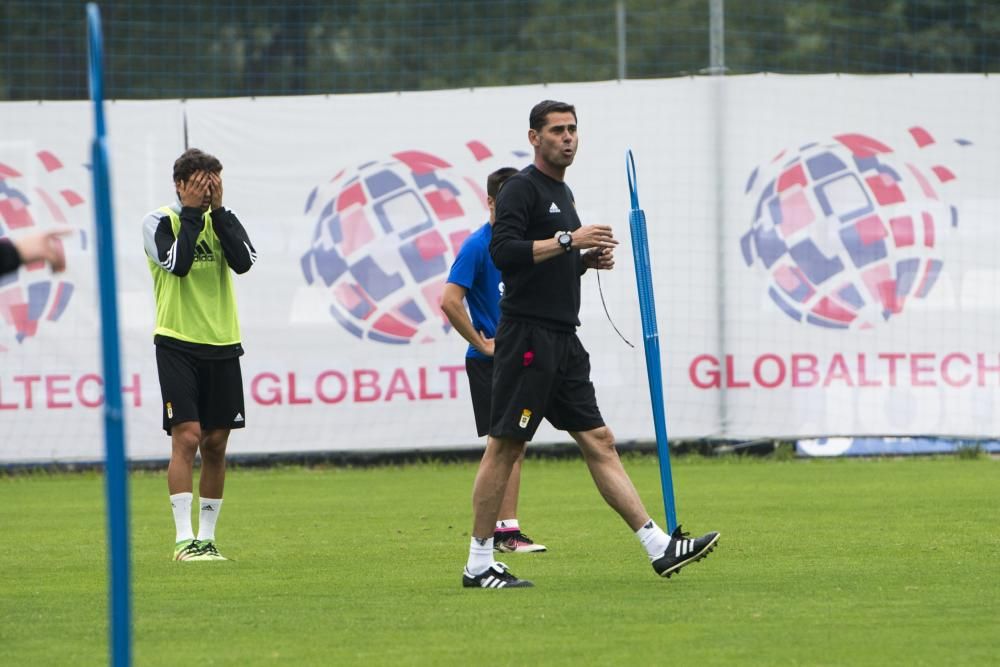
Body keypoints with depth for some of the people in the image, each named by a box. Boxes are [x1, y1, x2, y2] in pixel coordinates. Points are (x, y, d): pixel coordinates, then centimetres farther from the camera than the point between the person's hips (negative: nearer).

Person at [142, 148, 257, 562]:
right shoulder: (158, 222, -2)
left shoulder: (222, 220, 9)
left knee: (216, 443, 5)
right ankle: (183, 539, -14)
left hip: (221, 344, 4)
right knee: (186, 437, -14)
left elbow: (244, 261, -9)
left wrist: (218, 209, -10)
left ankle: (207, 538, 12)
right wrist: (192, 212, -14)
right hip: (177, 343, -4)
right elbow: (177, 263, -20)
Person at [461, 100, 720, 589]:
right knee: (504, 447, -5)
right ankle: (479, 564, 0)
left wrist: (588, 260, 10)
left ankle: (660, 548, 1)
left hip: (563, 343, 9)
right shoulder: (523, 189, -8)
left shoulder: (561, 193, 21)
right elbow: (504, 251, -22)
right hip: (527, 337, -9)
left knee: (599, 442, 5)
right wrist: (568, 240, -22)